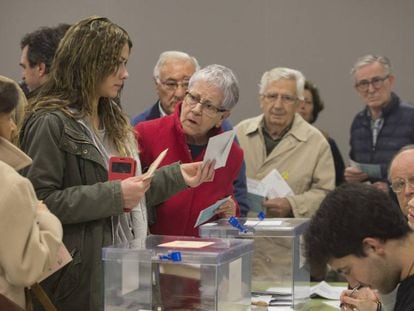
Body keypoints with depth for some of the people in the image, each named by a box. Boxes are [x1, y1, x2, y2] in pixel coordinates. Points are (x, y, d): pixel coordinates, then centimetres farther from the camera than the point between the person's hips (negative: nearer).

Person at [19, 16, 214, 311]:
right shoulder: (50, 123, -13)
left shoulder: (114, 120, 15)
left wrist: (178, 176, 6)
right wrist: (113, 196, -22)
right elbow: (39, 201, -20)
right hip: (83, 271, -8)